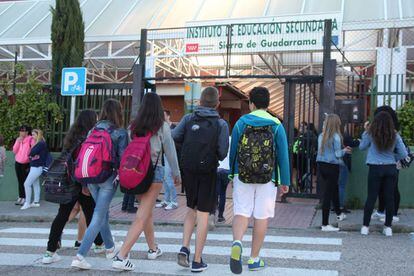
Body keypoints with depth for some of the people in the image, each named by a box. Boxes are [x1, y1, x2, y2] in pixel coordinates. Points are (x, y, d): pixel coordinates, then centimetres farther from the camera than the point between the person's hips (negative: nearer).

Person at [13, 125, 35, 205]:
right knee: (20, 181, 11)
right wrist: (18, 142, -9)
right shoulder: (18, 139, 9)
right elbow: (14, 151, 3)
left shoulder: (31, 140, -9)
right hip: (18, 163, 6)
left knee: (25, 182, -4)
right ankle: (20, 197, 17)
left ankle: (25, 198, 1)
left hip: (26, 164, -6)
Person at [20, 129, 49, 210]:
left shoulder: (41, 144, -16)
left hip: (37, 167, -9)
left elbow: (32, 153, -20)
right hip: (35, 167, 9)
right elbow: (31, 153, 10)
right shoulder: (39, 143, 13)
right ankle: (36, 202, 19)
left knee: (27, 184, -7)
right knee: (36, 184, 13)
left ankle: (27, 203, -1)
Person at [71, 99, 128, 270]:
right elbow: (123, 157, -9)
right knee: (98, 217, -3)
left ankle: (110, 248, 38)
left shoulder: (94, 129, 7)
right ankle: (80, 256, -9)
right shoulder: (120, 132, -6)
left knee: (103, 213, 21)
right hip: (109, 177, -5)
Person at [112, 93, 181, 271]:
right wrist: (176, 173, 10)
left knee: (147, 211, 22)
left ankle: (153, 249, 36)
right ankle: (121, 256, -13)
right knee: (142, 217, -5)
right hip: (154, 171, -5)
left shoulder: (134, 126, 3)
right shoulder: (162, 127, -6)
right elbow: (170, 151, -2)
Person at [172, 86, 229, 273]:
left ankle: (184, 247, 5)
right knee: (203, 214, 4)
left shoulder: (188, 119, 2)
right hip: (207, 172, -3)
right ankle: (197, 261, 7)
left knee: (191, 209, 21)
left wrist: (189, 143, 9)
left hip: (188, 170, 3)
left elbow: (174, 137, -8)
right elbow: (223, 152, -11)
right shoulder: (221, 124, -5)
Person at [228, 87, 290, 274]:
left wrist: (232, 174, 18)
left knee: (241, 213, 3)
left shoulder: (241, 123, 2)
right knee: (261, 217, 7)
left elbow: (232, 151, 6)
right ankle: (254, 259, 14)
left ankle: (237, 242, -26)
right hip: (268, 179, 0)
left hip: (242, 176, 0)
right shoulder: (276, 125, 0)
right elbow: (283, 155, -1)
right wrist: (285, 181, 5)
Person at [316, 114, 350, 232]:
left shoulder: (321, 136, 5)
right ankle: (325, 224, 3)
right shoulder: (336, 137, -14)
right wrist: (344, 150, 9)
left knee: (334, 189, 26)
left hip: (321, 166, 7)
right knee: (327, 195, -2)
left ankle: (339, 214, 46)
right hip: (332, 167, -7)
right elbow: (337, 154, -14)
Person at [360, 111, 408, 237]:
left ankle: (365, 226, 9)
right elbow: (404, 154, 1)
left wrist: (365, 131, 10)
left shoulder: (371, 134, -7)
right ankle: (388, 227, 15)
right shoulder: (395, 136, -2)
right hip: (391, 169, 1)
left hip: (375, 168, -1)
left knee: (371, 197, 5)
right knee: (390, 198, 7)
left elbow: (362, 147, 8)